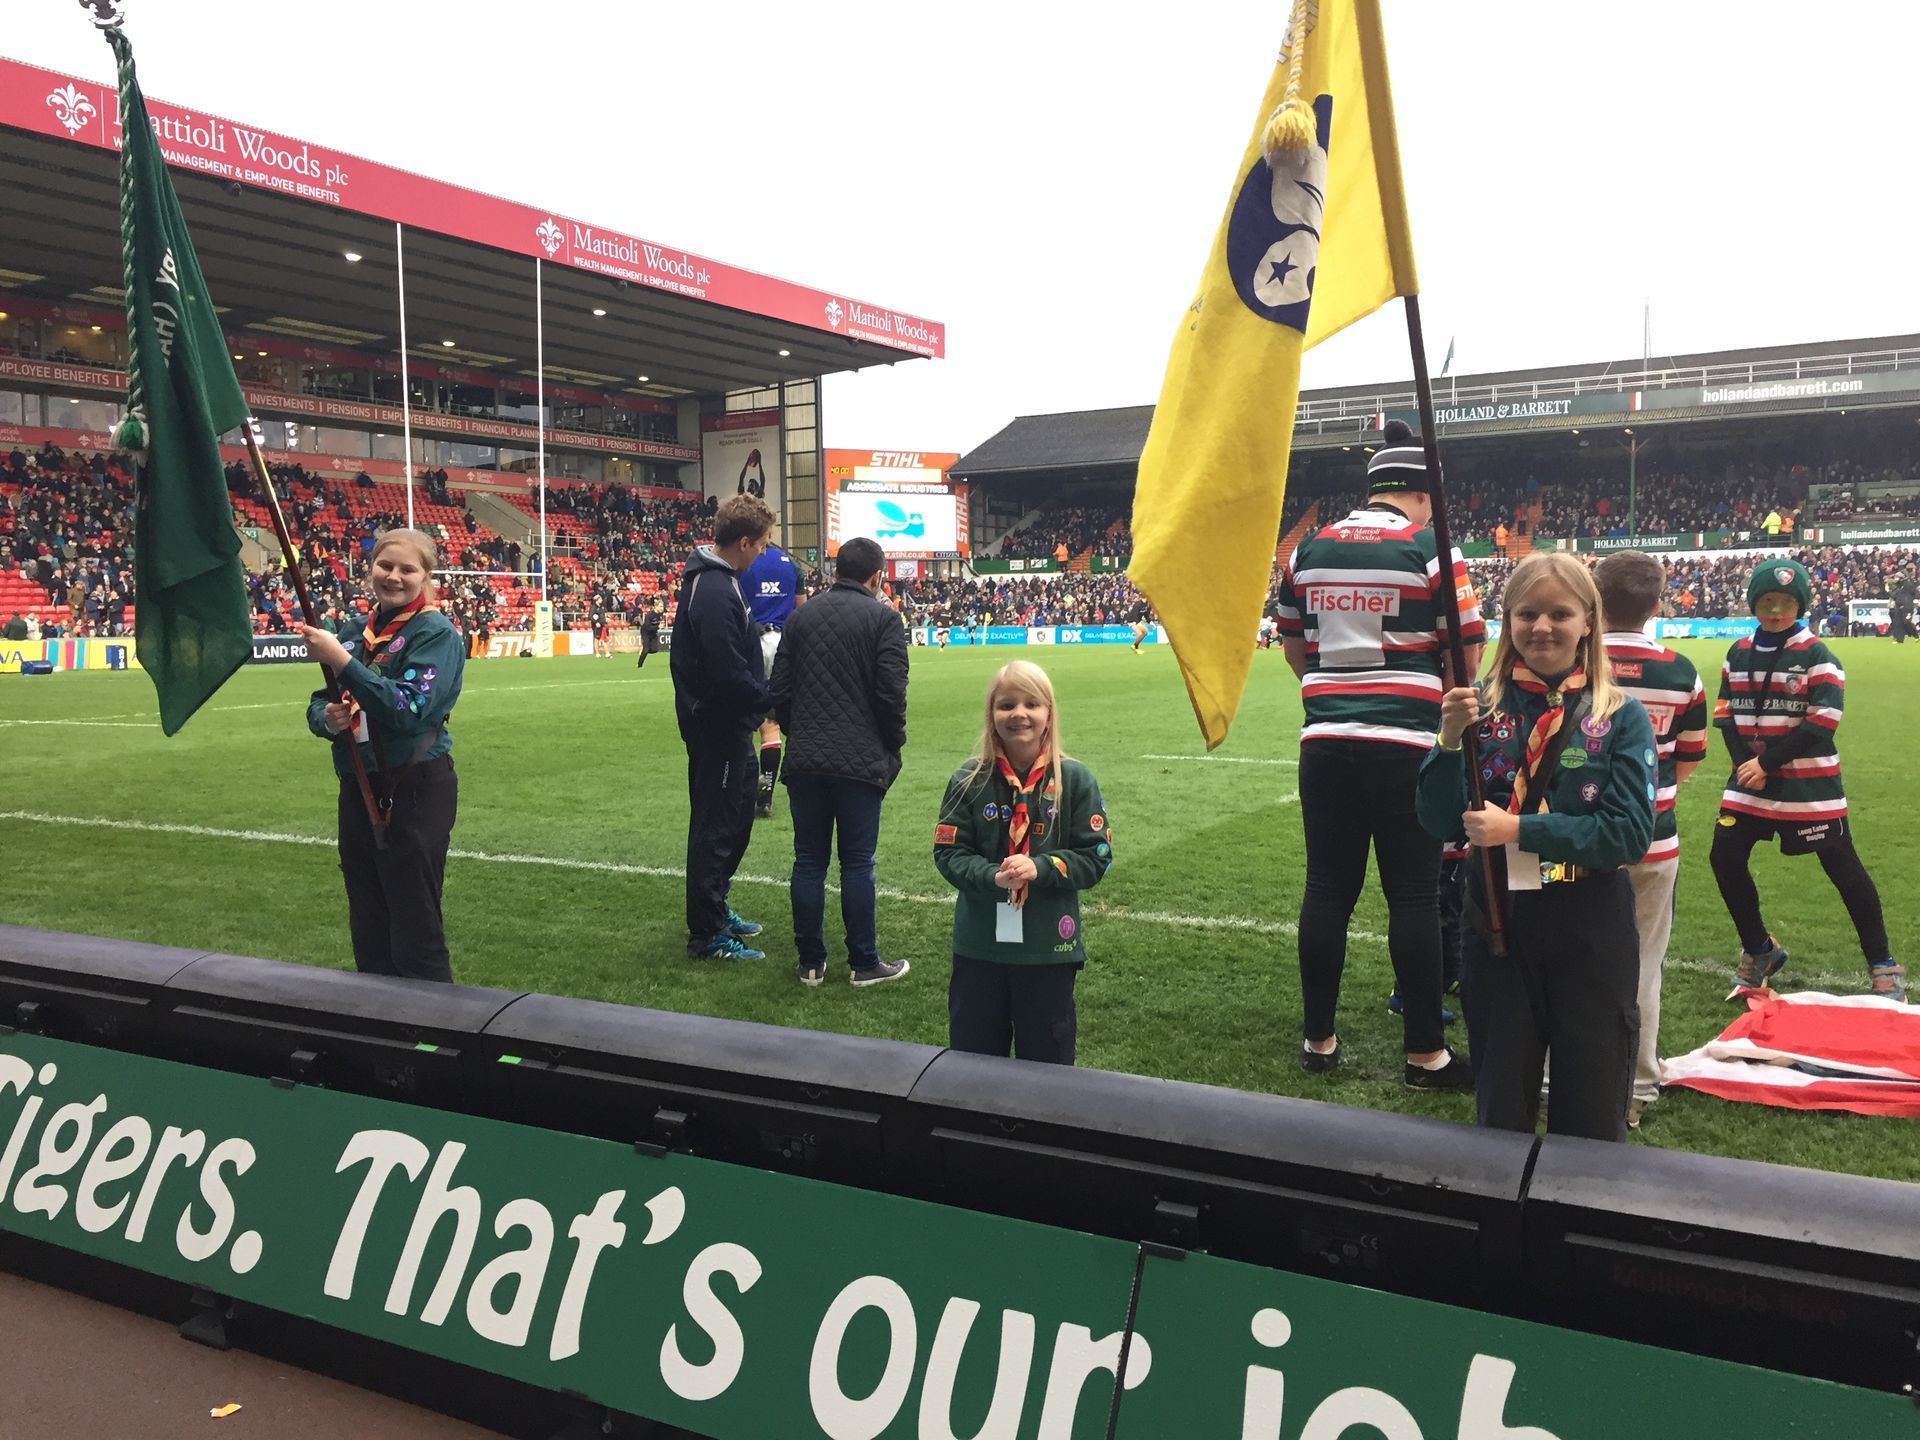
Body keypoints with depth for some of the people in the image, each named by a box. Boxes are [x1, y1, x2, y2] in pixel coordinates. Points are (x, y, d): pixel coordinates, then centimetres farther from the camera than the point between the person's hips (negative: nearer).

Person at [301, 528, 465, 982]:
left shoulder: (436, 633, -9)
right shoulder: (352, 630, 10)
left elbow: (409, 708, -23)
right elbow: (318, 703, 14)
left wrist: (340, 660, -26)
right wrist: (326, 718, -10)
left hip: (416, 792, -7)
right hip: (358, 790, 7)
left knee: (415, 933, -2)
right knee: (367, 928, 16)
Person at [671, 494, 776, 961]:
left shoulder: (715, 580, 10)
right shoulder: (715, 592, -23)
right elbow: (729, 673, -26)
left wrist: (765, 694, 7)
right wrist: (773, 700, -13)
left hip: (723, 725, 10)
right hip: (718, 727, -10)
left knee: (733, 818, 20)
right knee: (716, 826, -1)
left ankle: (715, 909, 34)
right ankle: (706, 935, 8)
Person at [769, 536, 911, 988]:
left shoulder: (802, 615, 8)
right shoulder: (882, 618, -5)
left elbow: (779, 689, 9)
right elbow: (892, 694, -9)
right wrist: (892, 748, 5)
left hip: (804, 761, 4)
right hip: (860, 760, -4)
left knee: (808, 861, 9)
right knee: (857, 863, 3)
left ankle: (810, 962, 14)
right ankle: (864, 963, 10)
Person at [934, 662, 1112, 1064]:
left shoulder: (1074, 780, -5)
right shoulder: (969, 781, -3)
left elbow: (1096, 857, -4)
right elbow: (949, 853, -2)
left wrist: (1038, 868, -19)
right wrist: (991, 876, -20)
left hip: (1049, 947, -1)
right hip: (979, 947, 1)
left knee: (1047, 1061, 11)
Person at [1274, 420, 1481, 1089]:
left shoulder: (1306, 551, 8)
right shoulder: (1431, 551, -6)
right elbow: (1467, 657, -4)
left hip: (1325, 743, 4)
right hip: (1404, 746, -4)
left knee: (1327, 891, 11)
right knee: (1413, 897, 3)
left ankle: (1317, 1040, 20)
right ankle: (1425, 1053, 11)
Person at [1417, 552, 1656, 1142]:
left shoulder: (1621, 717, -4)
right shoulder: (1481, 707, -1)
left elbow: (1630, 832, -13)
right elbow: (1439, 822, -5)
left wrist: (1520, 831, -21)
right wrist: (1450, 739, -20)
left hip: (1592, 936, -1)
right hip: (1497, 925, 1)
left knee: (1592, 1116, 12)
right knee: (1499, 1113, 15)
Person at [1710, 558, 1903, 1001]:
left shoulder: (1816, 654, -8)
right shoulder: (1738, 653, 8)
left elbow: (1822, 721, -14)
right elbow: (1725, 713, 9)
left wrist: (1768, 763, -17)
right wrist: (1745, 763, -7)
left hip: (1809, 783, -5)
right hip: (1750, 779, 5)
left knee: (1843, 868, 1)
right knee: (1726, 859, 0)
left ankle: (1882, 966, 15)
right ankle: (1759, 949, 21)